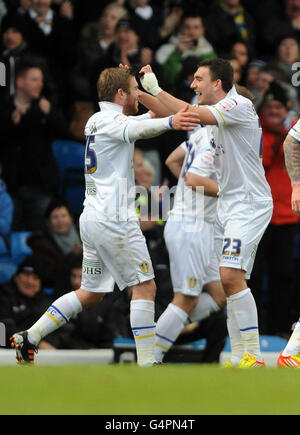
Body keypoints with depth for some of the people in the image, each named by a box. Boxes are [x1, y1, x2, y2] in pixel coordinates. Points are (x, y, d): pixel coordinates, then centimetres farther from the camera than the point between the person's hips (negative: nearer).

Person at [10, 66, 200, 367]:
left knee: (91, 293, 16)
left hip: (92, 218, 10)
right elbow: (136, 129, -36)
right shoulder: (110, 119, -12)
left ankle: (30, 337, 14)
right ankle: (146, 364, -8)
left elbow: (133, 122, 36)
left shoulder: (96, 121, 16)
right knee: (144, 286, -6)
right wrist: (169, 122, -53)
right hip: (114, 219, -10)